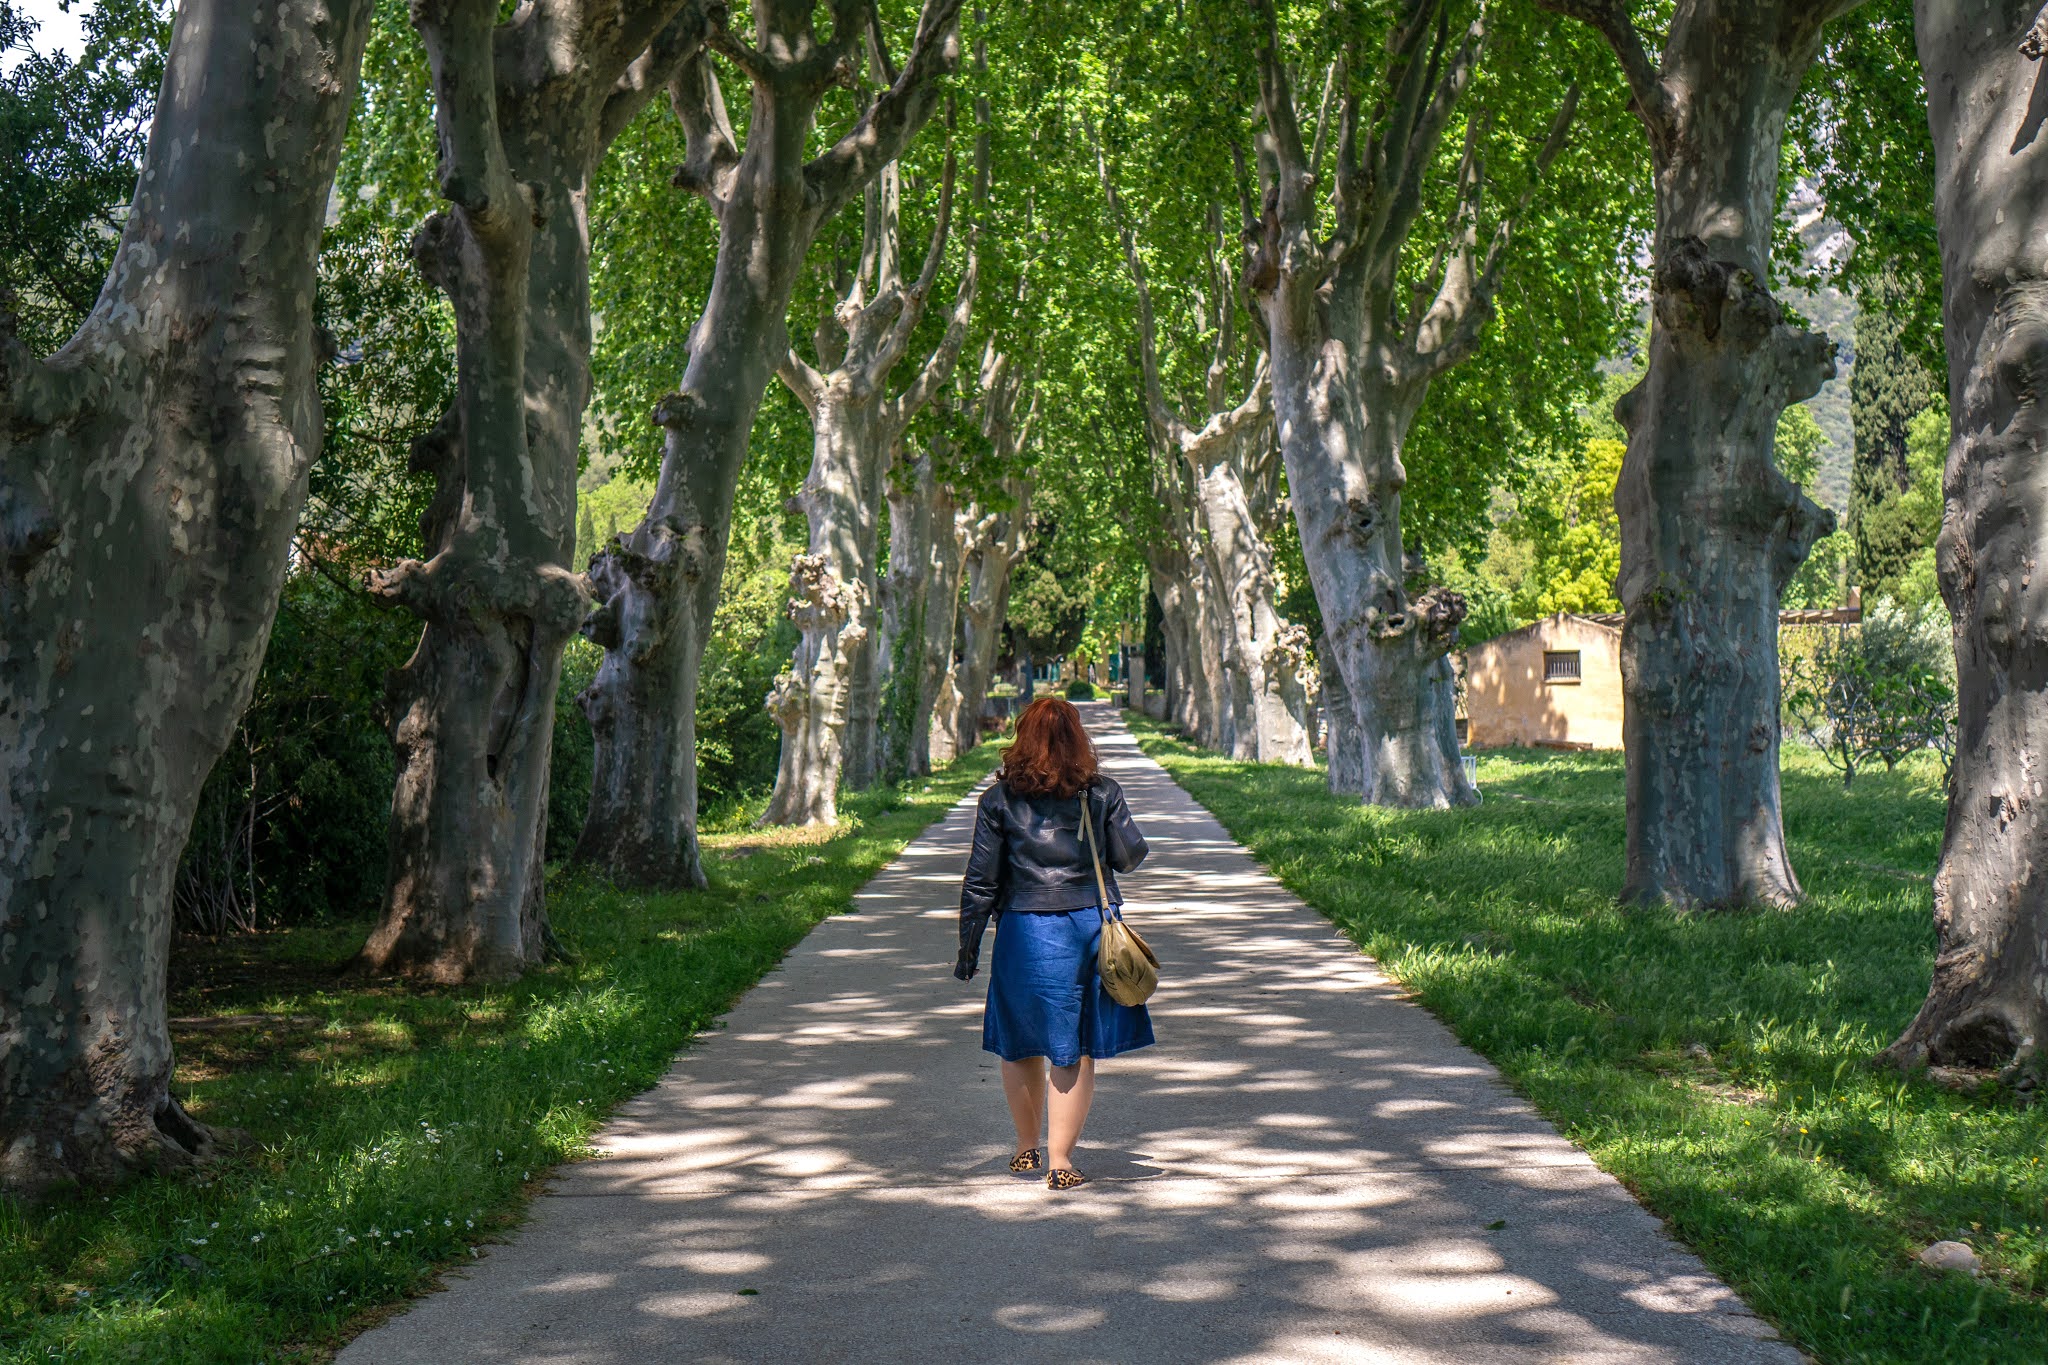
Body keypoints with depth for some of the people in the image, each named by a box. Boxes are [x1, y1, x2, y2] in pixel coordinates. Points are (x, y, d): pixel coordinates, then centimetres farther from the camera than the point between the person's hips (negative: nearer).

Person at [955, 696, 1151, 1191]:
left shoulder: (999, 799, -3)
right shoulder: (1102, 792, -2)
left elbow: (981, 879, -2)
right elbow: (1130, 856, 2)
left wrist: (968, 946, 5)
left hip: (1025, 931, 0)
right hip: (1092, 926, 0)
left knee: (1020, 1043, 18)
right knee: (1077, 1049, 7)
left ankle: (1027, 1147, 30)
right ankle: (1060, 1159, 4)